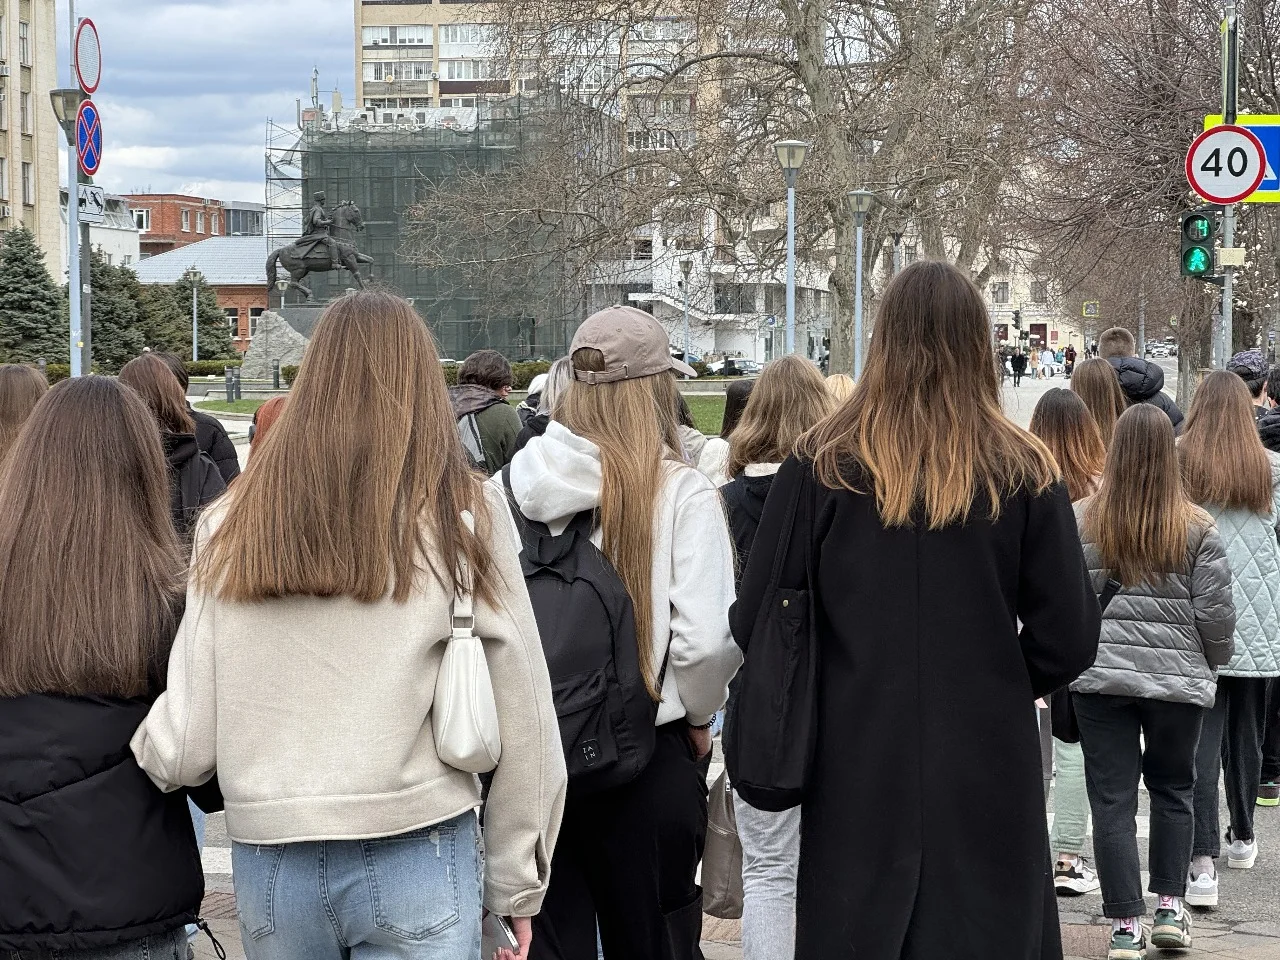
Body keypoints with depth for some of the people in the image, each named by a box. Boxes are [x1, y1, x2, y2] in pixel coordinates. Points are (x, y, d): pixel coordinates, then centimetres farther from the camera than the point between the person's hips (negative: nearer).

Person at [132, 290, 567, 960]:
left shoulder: (233, 527, -2)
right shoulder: (464, 519, -6)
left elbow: (184, 742, -1)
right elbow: (524, 726, -3)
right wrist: (514, 889, 8)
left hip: (268, 862, 2)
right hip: (415, 855, -2)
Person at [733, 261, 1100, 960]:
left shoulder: (819, 465, -7)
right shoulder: (1023, 476, -6)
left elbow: (754, 622, -2)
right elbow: (1069, 640, -3)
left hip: (855, 775, 0)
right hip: (987, 777, 0)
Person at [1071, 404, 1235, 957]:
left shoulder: (1082, 521, -4)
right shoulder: (1197, 528, -5)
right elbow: (1216, 611, -3)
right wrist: (1214, 660, 16)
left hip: (1100, 676, 0)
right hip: (1178, 678, 1)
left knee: (1112, 798, 5)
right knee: (1173, 789, 20)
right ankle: (1170, 909, 20)